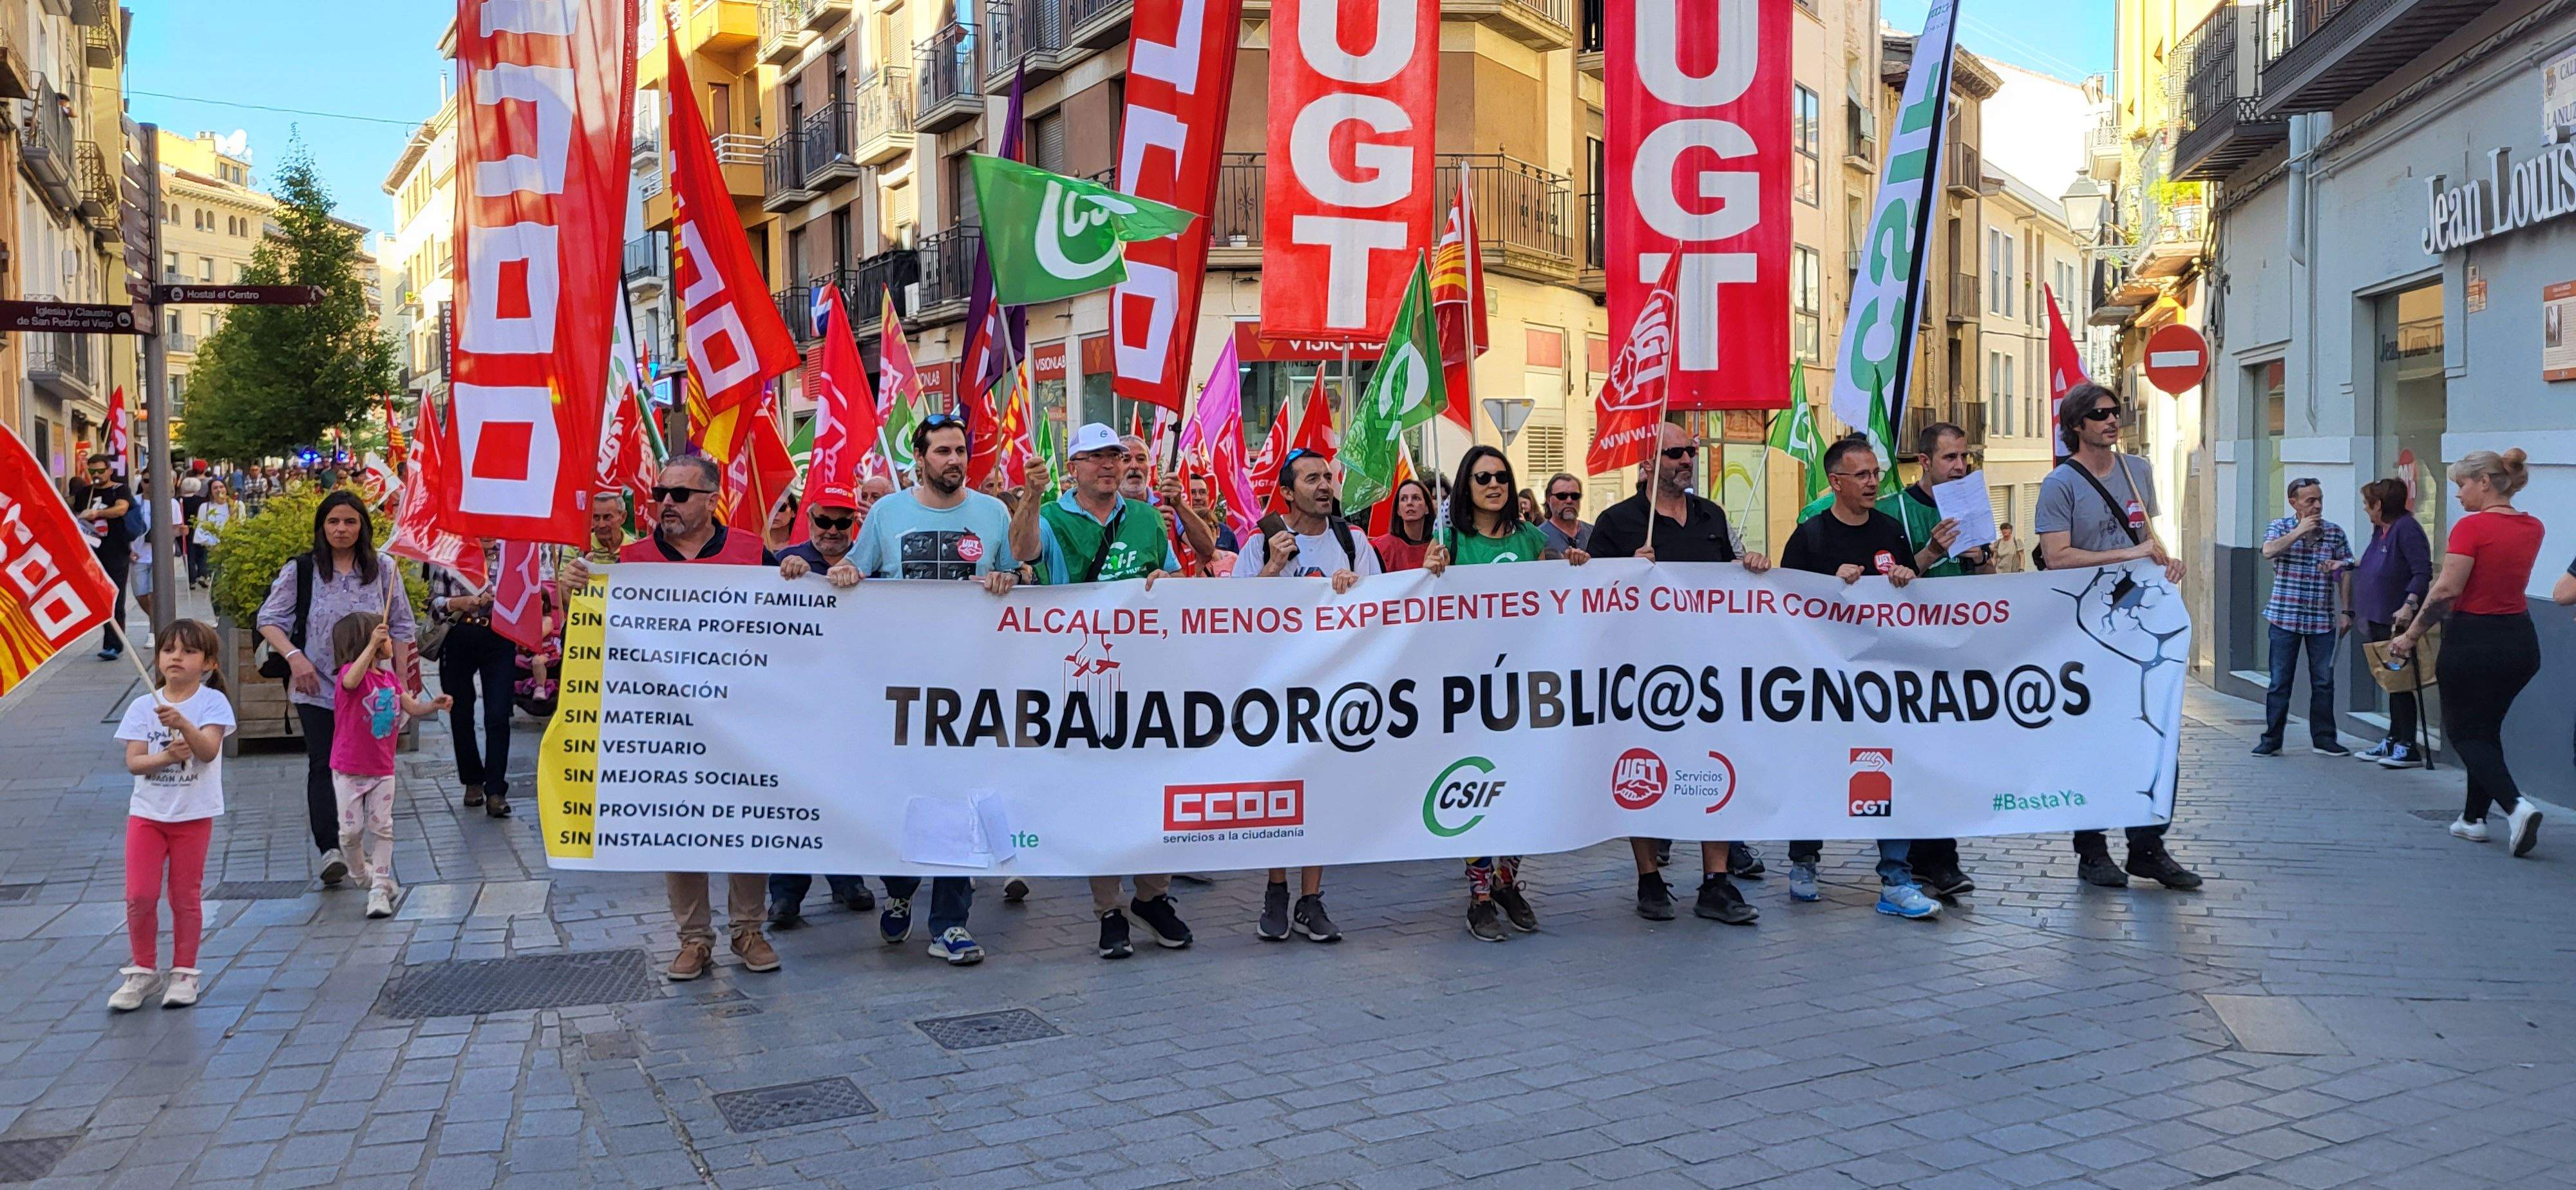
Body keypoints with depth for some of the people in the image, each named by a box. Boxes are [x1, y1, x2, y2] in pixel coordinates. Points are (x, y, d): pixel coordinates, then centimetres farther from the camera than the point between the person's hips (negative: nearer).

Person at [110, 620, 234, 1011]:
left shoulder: (212, 702, -7)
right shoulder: (142, 706, 1)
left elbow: (209, 751, -20)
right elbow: (133, 762, -5)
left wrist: (183, 724, -36)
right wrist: (166, 756, -24)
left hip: (194, 814, -2)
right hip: (147, 811, 2)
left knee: (186, 897, 6)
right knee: (140, 895, -1)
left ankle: (184, 973, 18)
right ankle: (142, 970, 16)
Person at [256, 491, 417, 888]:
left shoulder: (383, 569, 4)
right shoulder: (301, 570, 0)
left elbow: (400, 627, 10)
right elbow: (269, 620, 4)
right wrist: (295, 656, -12)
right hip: (315, 688, -2)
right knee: (323, 765, -11)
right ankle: (331, 850, -21)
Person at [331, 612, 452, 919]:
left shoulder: (390, 678, 6)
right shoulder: (350, 672, -15)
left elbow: (412, 707, 8)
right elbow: (351, 682, -40)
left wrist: (434, 705, -13)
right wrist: (371, 646, -48)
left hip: (383, 770, 5)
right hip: (349, 770, -5)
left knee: (382, 828, 0)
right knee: (351, 829, 2)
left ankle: (379, 889, 3)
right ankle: (361, 871, 30)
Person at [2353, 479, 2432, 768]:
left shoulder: (2407, 528, -15)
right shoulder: (2380, 530, 14)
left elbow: (2423, 572, -22)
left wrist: (2409, 605, -32)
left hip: (2398, 621, -9)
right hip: (2379, 620, 9)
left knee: (2400, 682, -6)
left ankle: (2409, 748, -1)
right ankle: (2394, 742, 21)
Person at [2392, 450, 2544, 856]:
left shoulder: (2471, 527, -16)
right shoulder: (2532, 528, 6)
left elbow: (2446, 590, -20)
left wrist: (2411, 635, -12)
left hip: (2474, 640, -7)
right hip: (2520, 640, 7)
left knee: (2464, 732, 4)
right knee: (2487, 728, 20)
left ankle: (2516, 805, -17)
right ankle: (2474, 818, 24)